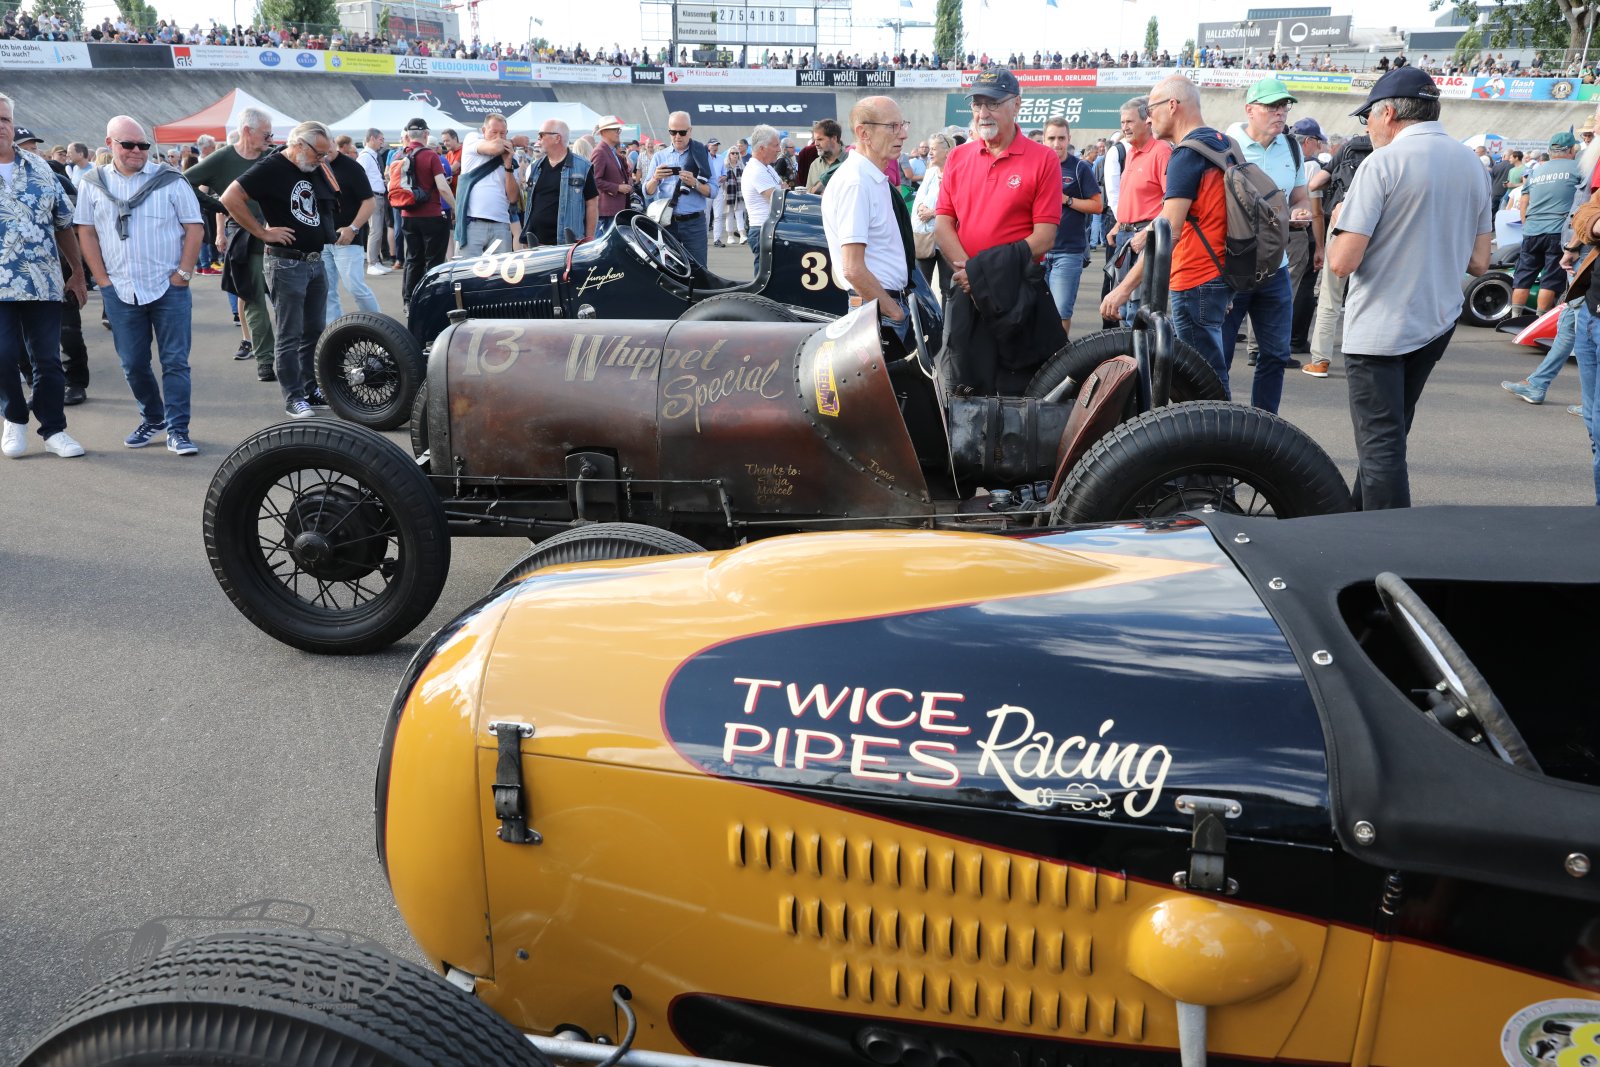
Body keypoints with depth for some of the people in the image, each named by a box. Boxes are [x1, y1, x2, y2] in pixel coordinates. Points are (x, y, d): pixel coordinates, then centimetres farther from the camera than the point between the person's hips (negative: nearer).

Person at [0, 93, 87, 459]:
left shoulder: (39, 168, 10)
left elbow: (63, 223, 15)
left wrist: (77, 274, 14)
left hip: (45, 284, 3)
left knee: (48, 359, 4)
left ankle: (54, 430, 13)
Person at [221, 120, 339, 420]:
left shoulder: (315, 169, 11)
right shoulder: (272, 168, -13)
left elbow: (331, 198, 30)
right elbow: (231, 198, -20)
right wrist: (262, 232, -18)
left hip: (316, 260, 8)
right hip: (286, 263, -8)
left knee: (314, 331, 15)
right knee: (289, 336, -3)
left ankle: (312, 388, 26)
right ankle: (293, 398, 2)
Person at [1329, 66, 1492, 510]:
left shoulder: (1383, 163, -14)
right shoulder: (1472, 164, 6)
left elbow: (1343, 262, -18)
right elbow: (1478, 263, 9)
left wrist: (1340, 222, 2)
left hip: (1379, 328, -7)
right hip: (1438, 323, 7)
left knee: (1380, 446, -3)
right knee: (1390, 435, 21)